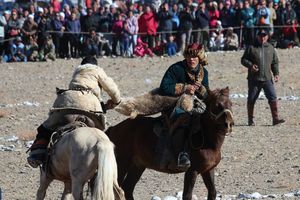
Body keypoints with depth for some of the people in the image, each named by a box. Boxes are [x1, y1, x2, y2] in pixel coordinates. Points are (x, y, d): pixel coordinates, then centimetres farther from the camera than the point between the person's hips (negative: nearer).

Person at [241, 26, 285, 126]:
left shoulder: (270, 48, 13)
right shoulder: (251, 48, 3)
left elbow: (275, 62, 19)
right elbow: (243, 60, 3)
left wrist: (276, 73, 6)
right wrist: (250, 65, -16)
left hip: (267, 79, 2)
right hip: (254, 79, -2)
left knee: (273, 97, -9)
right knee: (251, 99, 4)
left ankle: (275, 118, -8)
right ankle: (250, 119, 15)